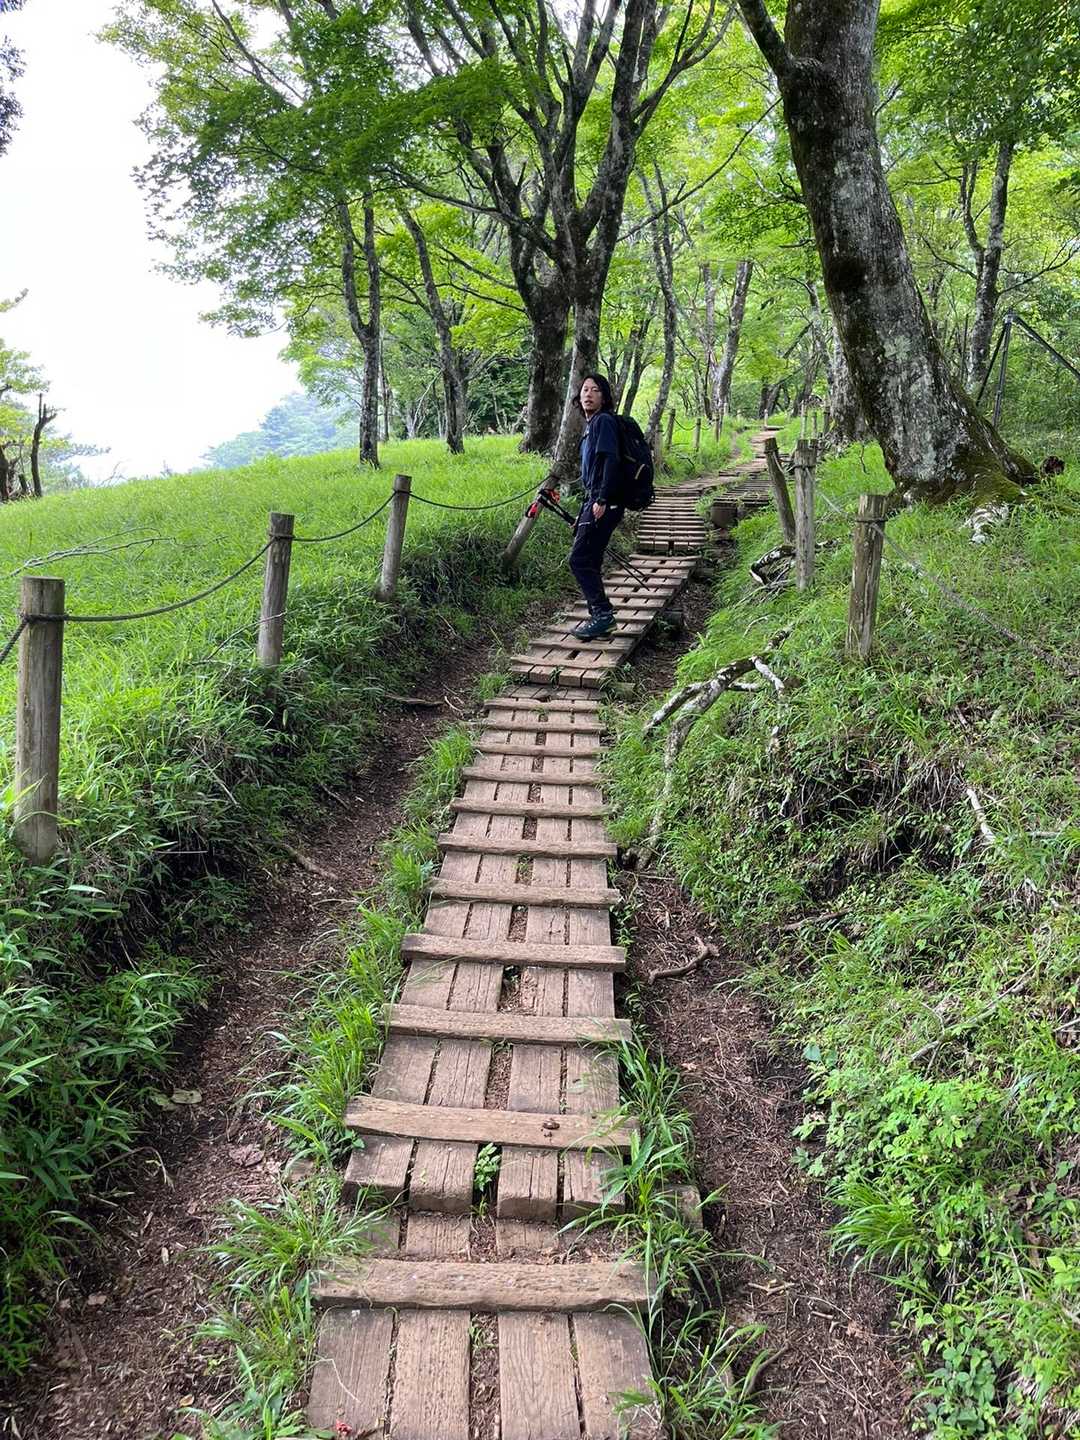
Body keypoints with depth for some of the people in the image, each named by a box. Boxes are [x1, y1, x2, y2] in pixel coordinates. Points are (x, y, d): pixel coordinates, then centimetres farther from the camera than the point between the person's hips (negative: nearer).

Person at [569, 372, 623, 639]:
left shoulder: (604, 421, -8)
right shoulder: (591, 425, 21)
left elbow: (611, 461, -19)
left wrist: (602, 500, -26)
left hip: (603, 503, -10)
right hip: (594, 501, 10)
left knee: (580, 559, -12)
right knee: (589, 561, 10)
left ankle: (603, 613, -9)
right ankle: (598, 616, 16)